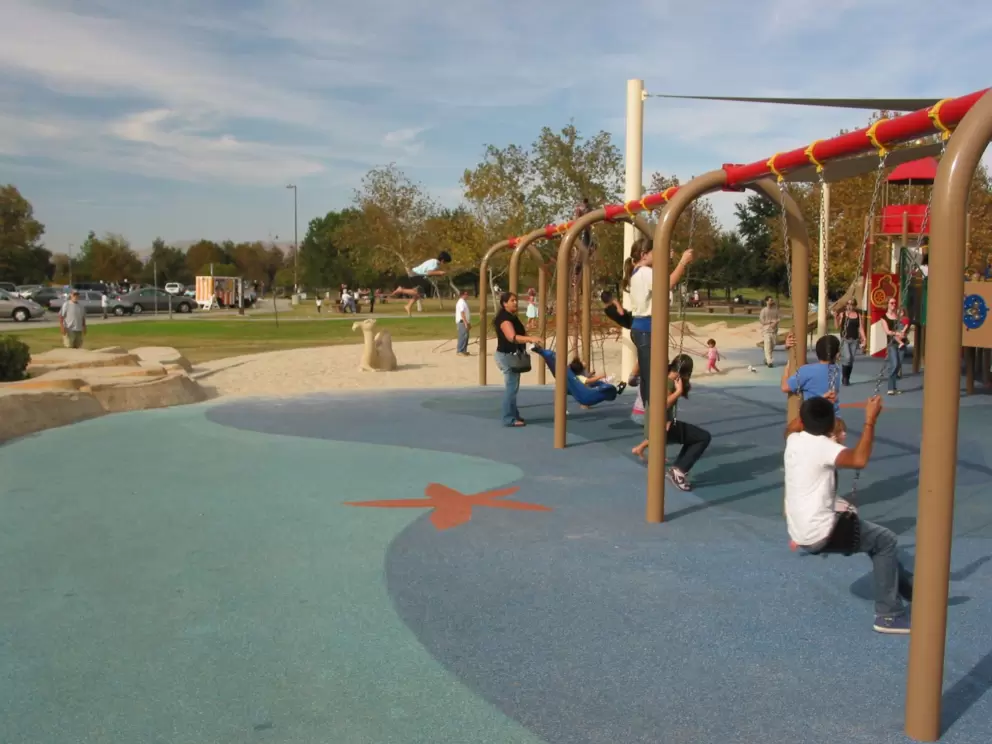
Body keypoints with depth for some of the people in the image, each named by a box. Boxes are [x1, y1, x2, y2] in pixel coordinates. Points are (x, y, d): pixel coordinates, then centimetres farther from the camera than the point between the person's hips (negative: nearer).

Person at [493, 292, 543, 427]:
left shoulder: (511, 317, 14)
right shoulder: (504, 318, -20)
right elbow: (512, 337, -36)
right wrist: (530, 338, -46)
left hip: (511, 355, 11)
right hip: (508, 356, -11)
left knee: (511, 387, 16)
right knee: (511, 387, -9)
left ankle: (513, 415, 25)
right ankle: (509, 419, -6)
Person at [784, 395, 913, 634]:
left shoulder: (794, 440, 4)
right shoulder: (823, 446, -19)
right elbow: (859, 460, -36)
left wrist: (812, 408, 33)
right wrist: (870, 420, -29)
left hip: (800, 531, 9)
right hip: (818, 535, -9)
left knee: (875, 535, 27)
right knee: (886, 541, 4)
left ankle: (907, 585, 38)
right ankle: (889, 615, 8)